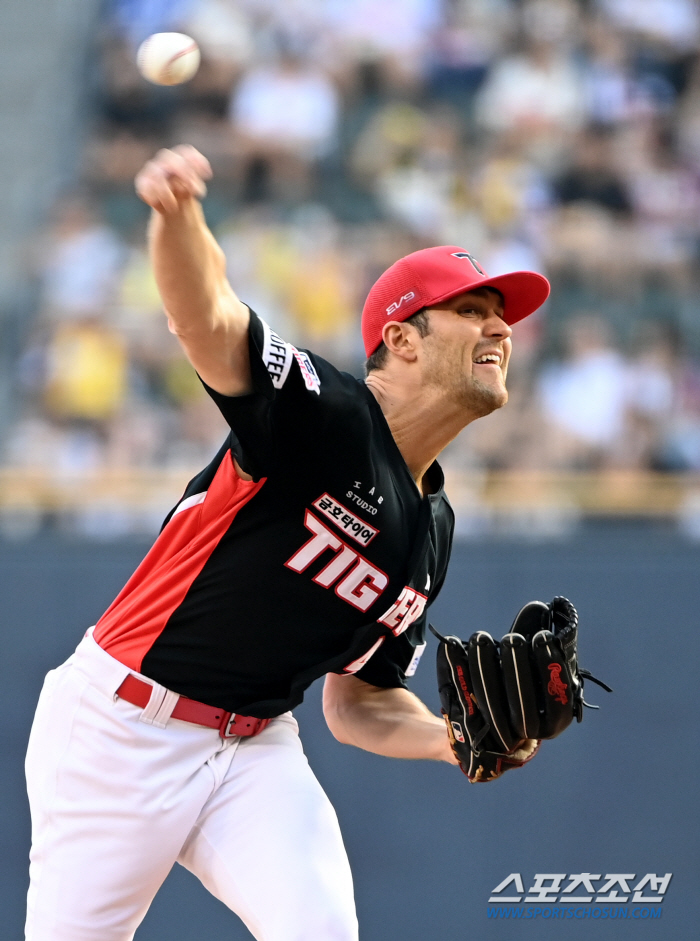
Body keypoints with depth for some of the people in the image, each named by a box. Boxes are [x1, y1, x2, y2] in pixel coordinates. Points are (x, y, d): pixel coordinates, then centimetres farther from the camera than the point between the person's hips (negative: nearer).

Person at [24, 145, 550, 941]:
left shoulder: (431, 529, 9)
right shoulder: (321, 413, -13)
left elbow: (358, 701, 17)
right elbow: (207, 317, -32)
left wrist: (455, 741, -3)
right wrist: (176, 214, -54)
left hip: (255, 750, 6)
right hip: (120, 727, -6)